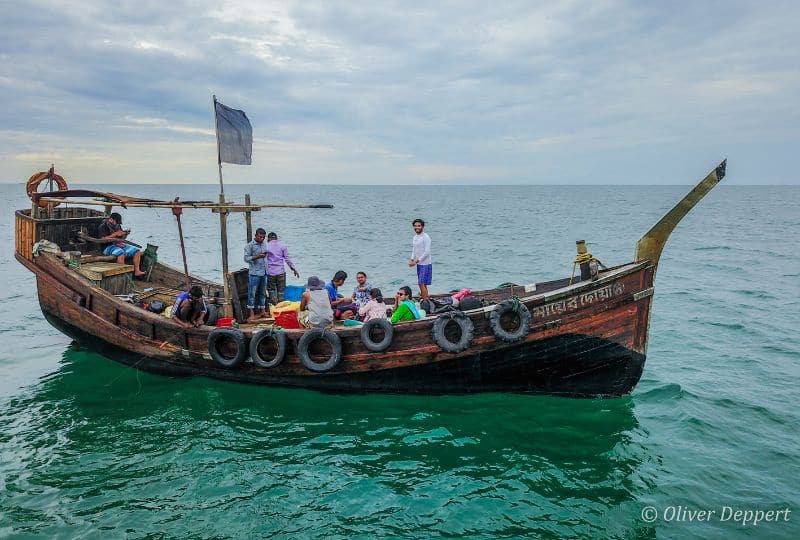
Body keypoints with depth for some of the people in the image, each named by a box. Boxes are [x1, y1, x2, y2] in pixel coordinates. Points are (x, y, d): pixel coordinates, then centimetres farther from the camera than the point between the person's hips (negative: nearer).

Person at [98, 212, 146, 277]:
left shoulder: (118, 226, 17)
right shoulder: (103, 227, -5)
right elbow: (103, 239, -18)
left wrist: (125, 234, -1)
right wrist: (115, 234, -20)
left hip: (120, 244, 8)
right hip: (108, 246, -8)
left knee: (137, 251, -8)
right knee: (121, 253, -39)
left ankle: (137, 271, -13)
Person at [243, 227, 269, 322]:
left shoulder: (264, 245, 13)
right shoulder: (249, 245, -5)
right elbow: (246, 258, -11)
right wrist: (258, 256, -22)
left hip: (264, 273, 6)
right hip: (254, 273, -6)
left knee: (263, 293, 11)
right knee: (252, 294, -4)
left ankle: (262, 311, 19)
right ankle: (251, 314, -3)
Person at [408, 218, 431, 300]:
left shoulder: (426, 237, -13)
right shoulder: (414, 237, 12)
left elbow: (427, 252, -18)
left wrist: (416, 261, -17)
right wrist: (411, 260, 3)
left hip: (425, 264, -8)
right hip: (419, 264, 8)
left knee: (422, 284, -13)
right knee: (422, 284, 9)